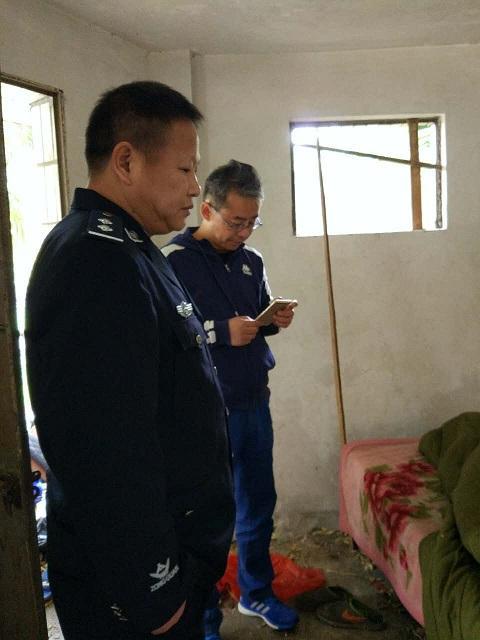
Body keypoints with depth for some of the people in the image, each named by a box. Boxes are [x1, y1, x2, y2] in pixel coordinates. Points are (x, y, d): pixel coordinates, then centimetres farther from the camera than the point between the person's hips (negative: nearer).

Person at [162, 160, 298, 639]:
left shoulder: (251, 260, 8)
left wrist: (275, 321, -2)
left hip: (255, 403, 7)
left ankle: (256, 593, 43)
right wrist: (222, 332, -25)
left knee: (258, 506, 20)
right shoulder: (173, 260, -14)